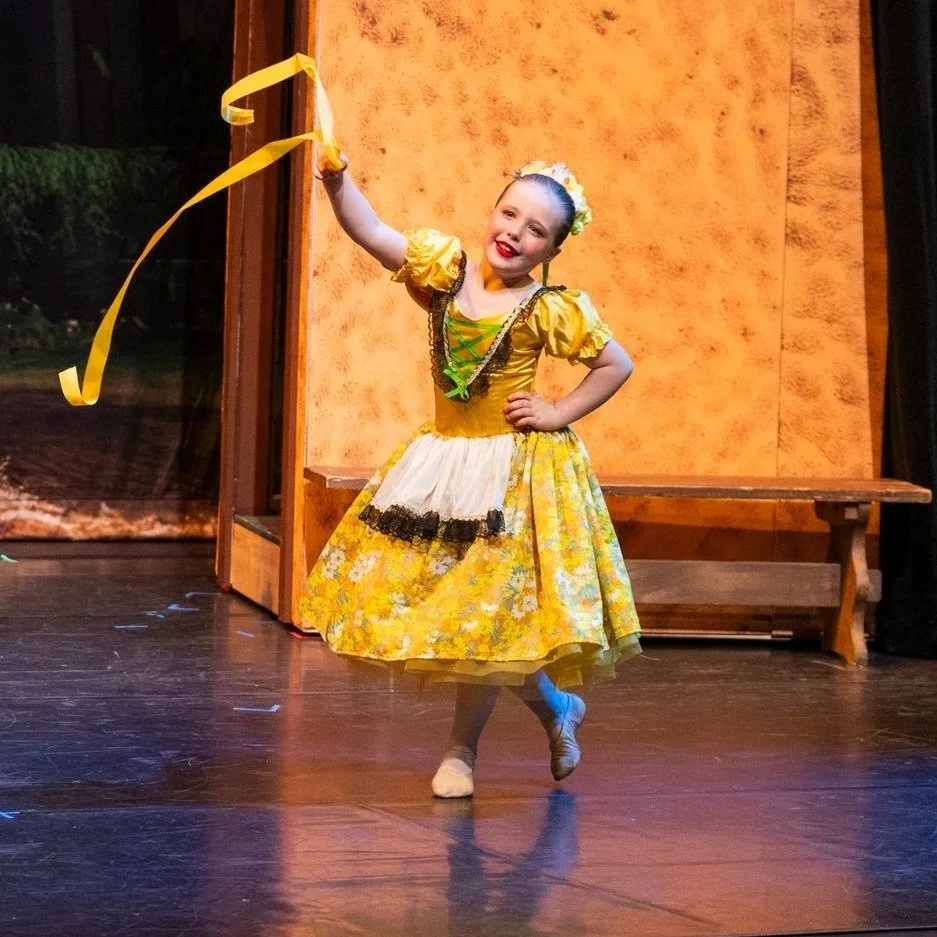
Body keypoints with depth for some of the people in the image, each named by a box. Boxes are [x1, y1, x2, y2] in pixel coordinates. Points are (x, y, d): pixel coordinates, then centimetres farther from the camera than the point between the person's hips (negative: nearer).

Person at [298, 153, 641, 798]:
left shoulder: (549, 310, -10)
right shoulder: (445, 269, -2)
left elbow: (618, 364, -2)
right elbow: (372, 233, -13)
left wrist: (559, 413, -9)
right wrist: (338, 181, -30)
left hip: (513, 475, -5)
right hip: (442, 462, 5)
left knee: (485, 617, -1)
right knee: (433, 598, 10)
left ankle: (462, 748, 18)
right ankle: (556, 707, 28)